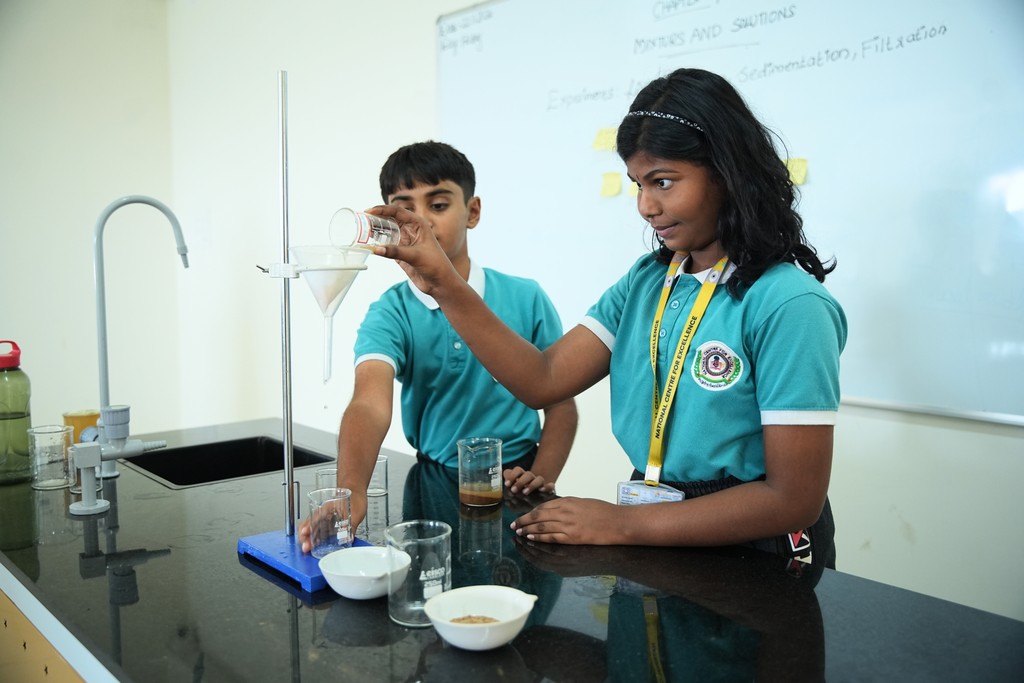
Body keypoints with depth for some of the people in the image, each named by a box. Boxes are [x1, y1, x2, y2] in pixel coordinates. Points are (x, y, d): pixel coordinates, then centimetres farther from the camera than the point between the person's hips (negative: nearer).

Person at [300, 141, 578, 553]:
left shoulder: (525, 299, -1)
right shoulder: (391, 314, -4)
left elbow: (560, 401, 5)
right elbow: (371, 402, -22)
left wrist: (542, 477, -11)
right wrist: (350, 493, -40)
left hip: (515, 485, 0)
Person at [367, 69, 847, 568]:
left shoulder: (788, 304, -15)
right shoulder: (647, 280, 6)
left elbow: (795, 499, -17)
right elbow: (543, 381, -4)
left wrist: (623, 523, -16)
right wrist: (442, 282, -10)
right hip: (651, 539, 5)